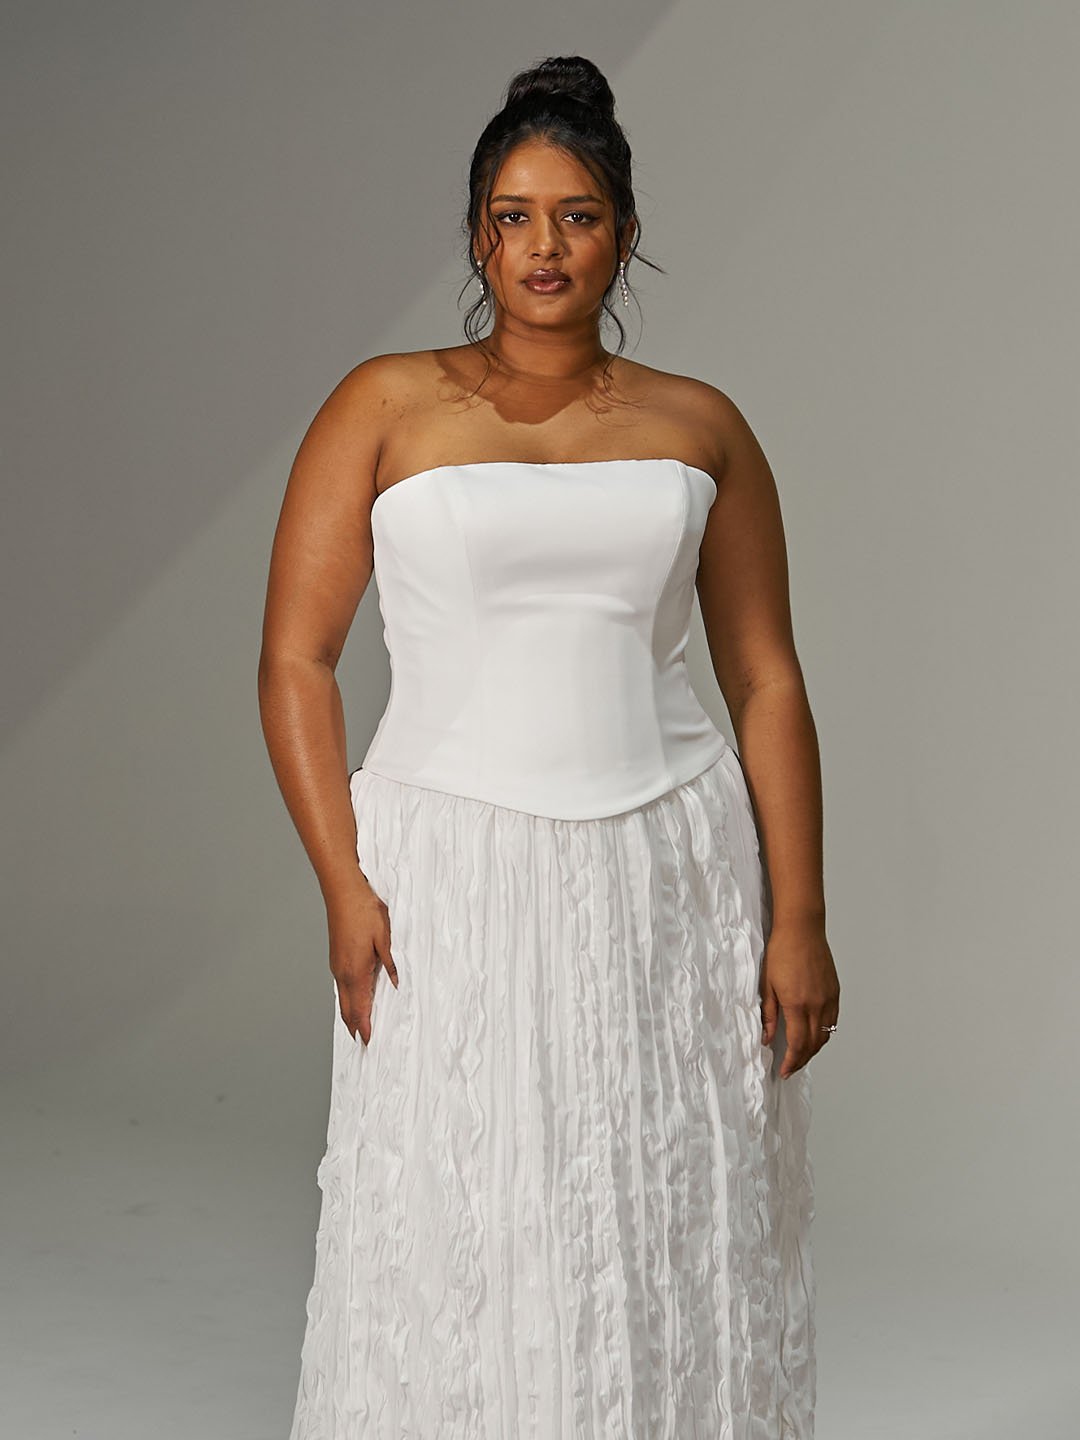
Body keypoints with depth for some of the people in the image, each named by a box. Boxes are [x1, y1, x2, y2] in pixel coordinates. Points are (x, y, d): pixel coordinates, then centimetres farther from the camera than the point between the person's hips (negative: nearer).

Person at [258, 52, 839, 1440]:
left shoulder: (700, 427, 8)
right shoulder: (387, 406, 3)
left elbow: (767, 683, 7)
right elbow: (294, 660, 0)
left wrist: (797, 920, 1)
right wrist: (344, 886, -9)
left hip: (671, 875, 2)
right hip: (454, 873, -1)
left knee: (675, 1253, 6)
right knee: (455, 1251, 1)